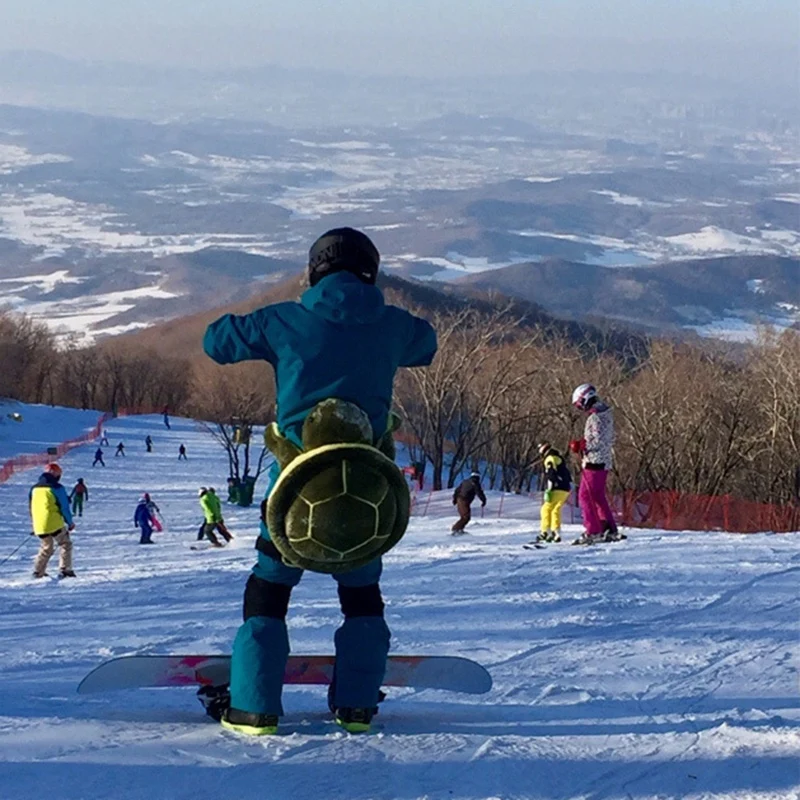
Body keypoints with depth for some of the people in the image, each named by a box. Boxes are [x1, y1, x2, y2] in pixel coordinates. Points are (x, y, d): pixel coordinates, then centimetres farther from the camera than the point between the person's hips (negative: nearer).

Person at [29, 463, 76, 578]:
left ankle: (38, 572, 14)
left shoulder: (34, 488, 12)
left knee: (46, 548, 21)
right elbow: (64, 507, -5)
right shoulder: (57, 488, -7)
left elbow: (31, 508, 19)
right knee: (65, 545, 8)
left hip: (39, 526, 6)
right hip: (54, 524, -6)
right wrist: (70, 522, 6)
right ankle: (64, 570, -2)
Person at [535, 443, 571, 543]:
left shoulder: (549, 459, -6)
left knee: (546, 508, -5)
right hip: (566, 489, 9)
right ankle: (556, 533, 9)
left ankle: (546, 532, -13)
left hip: (557, 489, -9)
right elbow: (568, 475, 27)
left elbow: (550, 476, -17)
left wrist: (548, 491, -20)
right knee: (555, 509, 14)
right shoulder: (560, 458, 22)